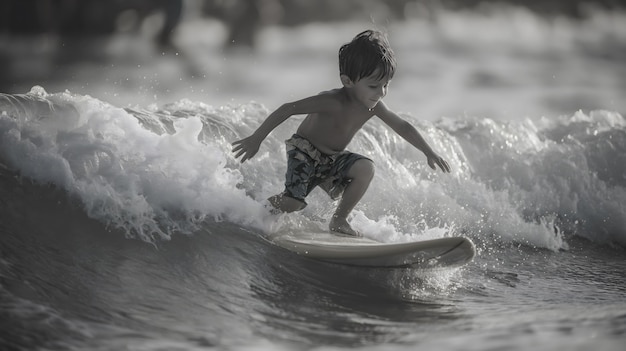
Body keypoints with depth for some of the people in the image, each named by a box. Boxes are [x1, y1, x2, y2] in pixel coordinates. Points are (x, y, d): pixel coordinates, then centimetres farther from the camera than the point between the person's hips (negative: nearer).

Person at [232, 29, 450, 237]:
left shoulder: (374, 106, -12)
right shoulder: (333, 102, -32)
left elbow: (403, 127, 5)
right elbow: (287, 109, -30)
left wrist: (429, 153, 8)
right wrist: (256, 139, -28)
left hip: (333, 159, 6)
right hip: (304, 154, -6)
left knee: (365, 169, -21)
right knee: (293, 203, -20)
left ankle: (339, 220, -6)